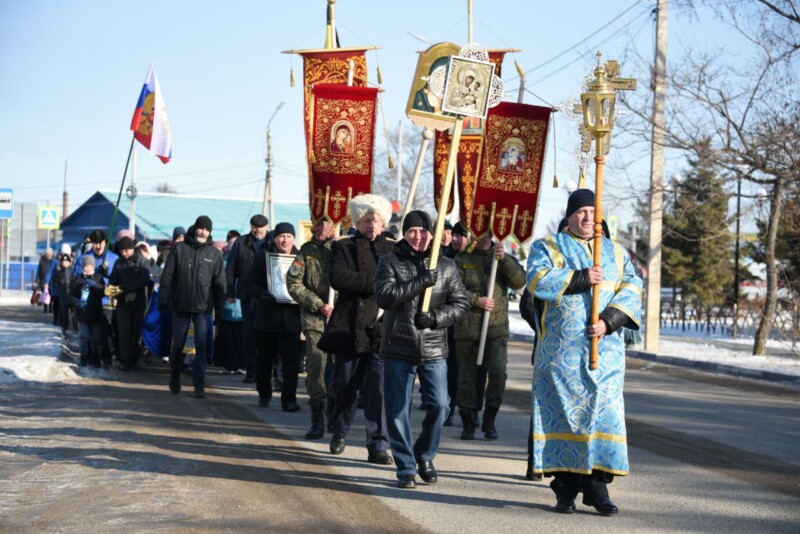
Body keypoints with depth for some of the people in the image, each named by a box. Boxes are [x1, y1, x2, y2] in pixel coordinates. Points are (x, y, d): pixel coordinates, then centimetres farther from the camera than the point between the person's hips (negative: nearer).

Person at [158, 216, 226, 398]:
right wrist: (163, 300, -2)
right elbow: (167, 275, 3)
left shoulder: (215, 254, 5)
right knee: (178, 345, 10)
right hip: (180, 306, 0)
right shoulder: (179, 248, 2)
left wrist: (220, 308, 0)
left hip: (203, 308, 0)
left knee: (202, 347, -5)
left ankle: (199, 385, -3)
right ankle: (174, 379, 27)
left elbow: (220, 282, 5)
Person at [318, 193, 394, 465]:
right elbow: (338, 278, -11)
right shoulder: (343, 247, 6)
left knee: (380, 389, -8)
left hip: (382, 329, 0)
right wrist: (377, 282, -15)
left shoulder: (394, 248, 11)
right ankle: (339, 433, 33)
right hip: (349, 327, 0)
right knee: (345, 386, 11)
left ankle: (378, 446, -6)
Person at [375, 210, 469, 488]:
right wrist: (420, 282, -20)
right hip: (398, 348, -1)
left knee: (439, 406, -5)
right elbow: (384, 296, -13)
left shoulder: (446, 266, 8)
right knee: (397, 410, 1)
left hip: (433, 350, 1)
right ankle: (405, 468, 14)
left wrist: (436, 317, -11)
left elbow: (461, 303, 6)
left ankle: (424, 455, 20)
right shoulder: (390, 262, 1)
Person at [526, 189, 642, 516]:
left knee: (604, 412, -3)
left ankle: (597, 485, 1)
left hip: (605, 350, 3)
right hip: (561, 350, -3)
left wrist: (609, 321, -12)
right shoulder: (548, 247, 8)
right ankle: (565, 487, 3)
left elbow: (631, 291, 4)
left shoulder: (616, 253, 17)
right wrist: (581, 279, -16)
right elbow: (537, 281, -11)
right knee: (563, 412, -3)